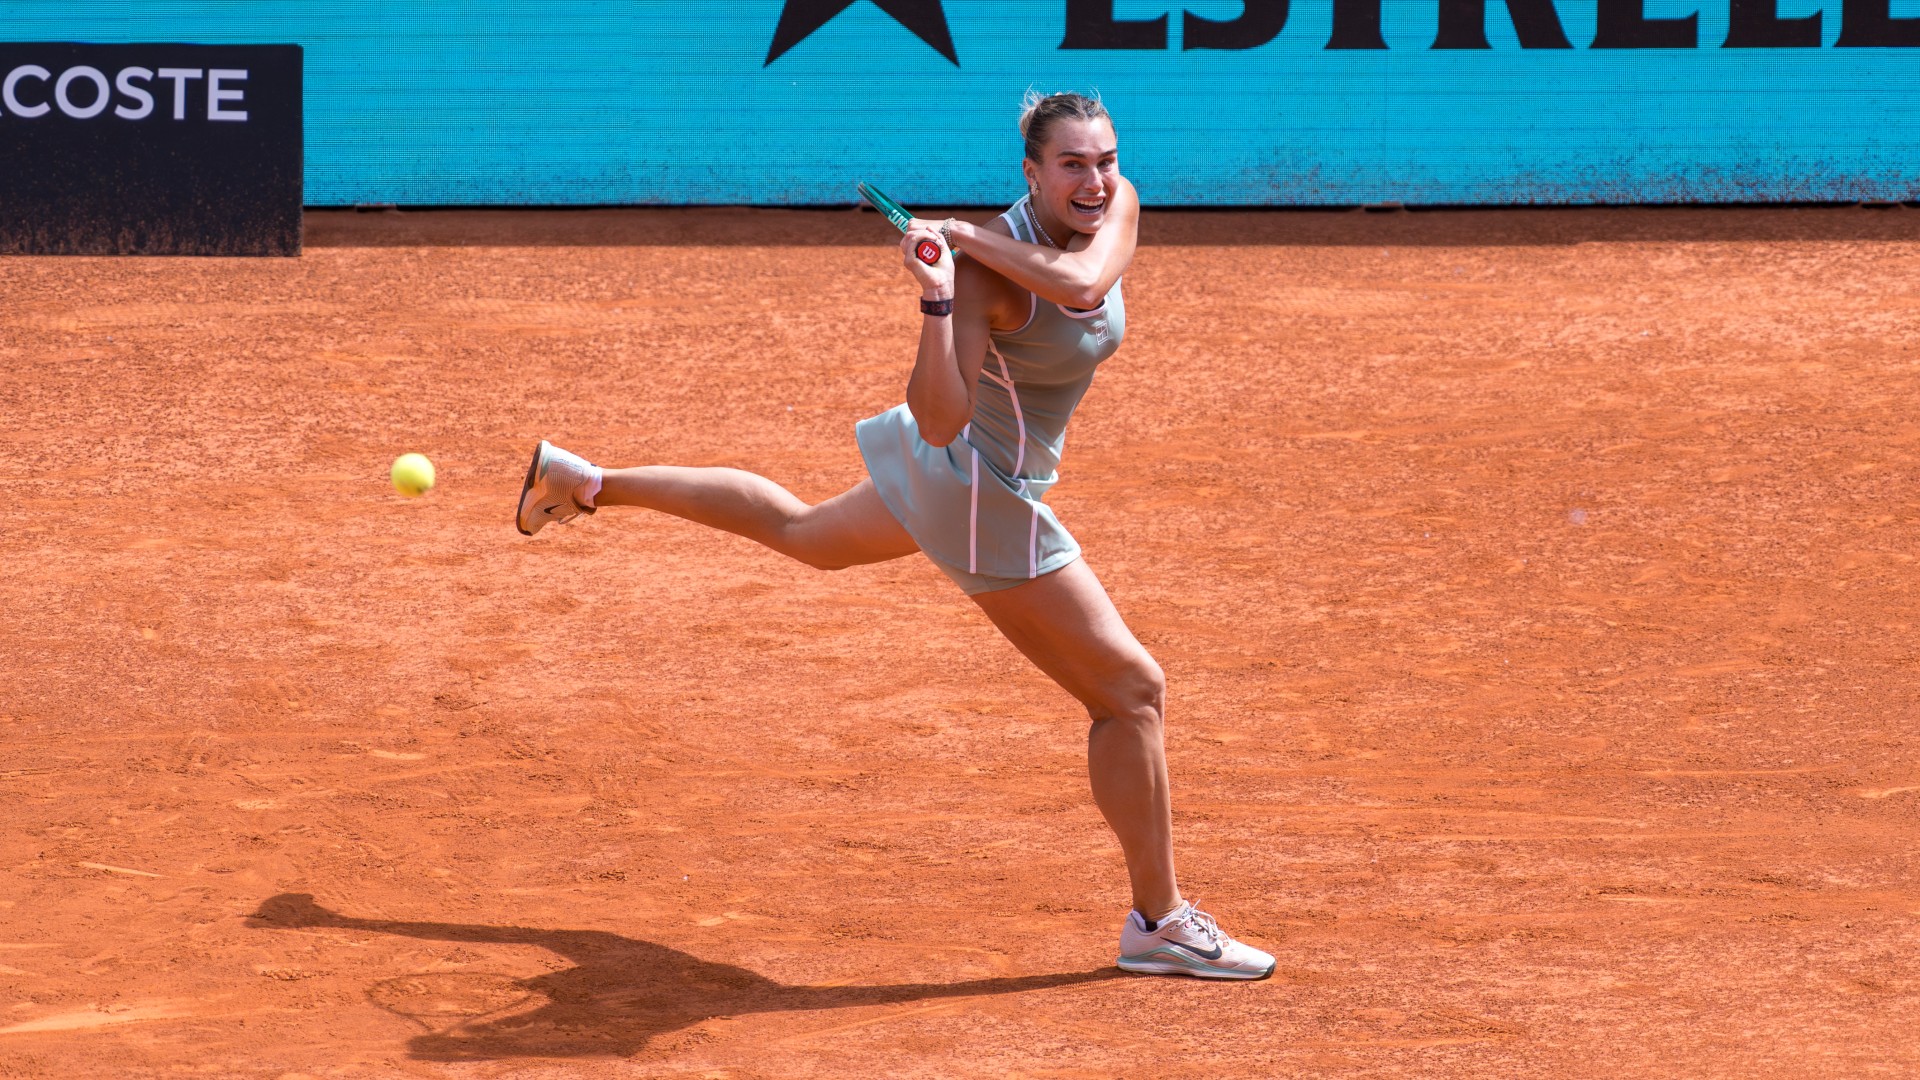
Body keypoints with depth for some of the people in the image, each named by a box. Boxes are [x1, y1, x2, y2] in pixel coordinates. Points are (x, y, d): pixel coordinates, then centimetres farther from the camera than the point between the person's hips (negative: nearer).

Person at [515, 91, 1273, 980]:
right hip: (983, 496, -9)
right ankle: (1159, 923, 9)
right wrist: (936, 298, -48)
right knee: (1132, 690, -3)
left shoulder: (1117, 205, -11)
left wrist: (967, 233, -29)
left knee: (805, 532, 33)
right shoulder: (987, 276, -31)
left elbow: (1083, 281, -31)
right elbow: (943, 418, -36)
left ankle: (583, 481, 43)